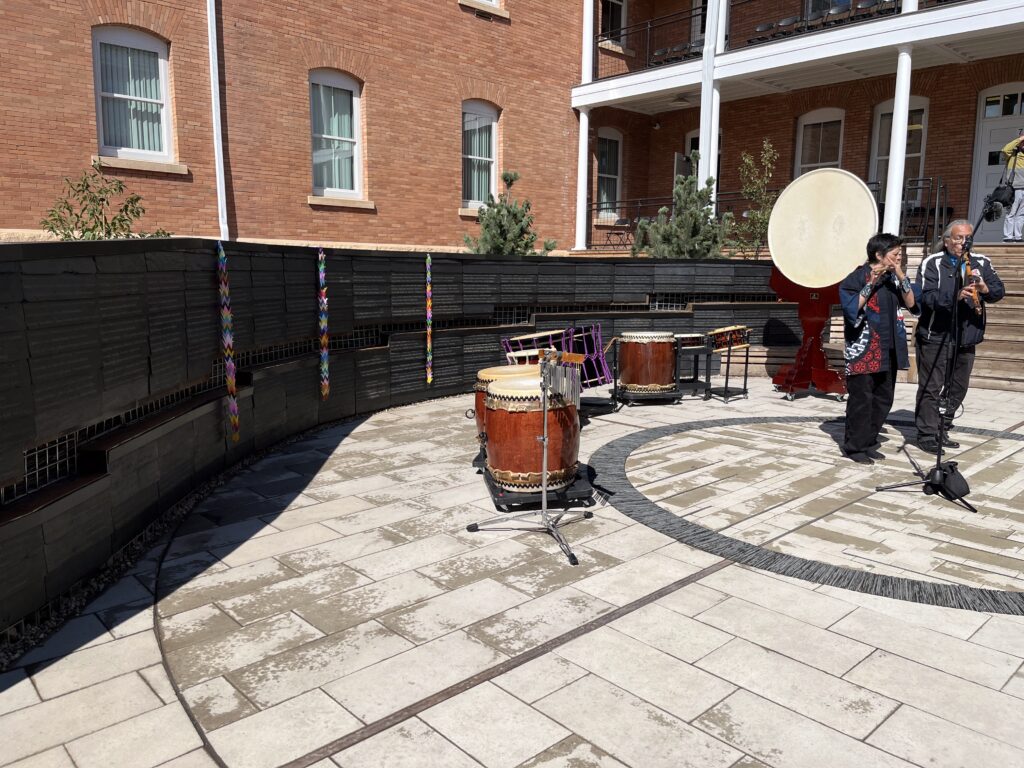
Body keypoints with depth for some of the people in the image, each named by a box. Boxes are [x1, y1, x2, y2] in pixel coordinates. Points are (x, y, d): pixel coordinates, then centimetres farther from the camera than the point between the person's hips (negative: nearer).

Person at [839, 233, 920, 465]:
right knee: (861, 399, -4)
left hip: (889, 350, 7)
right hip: (864, 351, -7)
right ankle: (854, 446, 6)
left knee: (883, 399, 10)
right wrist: (871, 283, -22)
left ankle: (869, 442, 21)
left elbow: (911, 303, 3)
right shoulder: (859, 277, -8)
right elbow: (851, 308, -18)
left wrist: (902, 277, -8)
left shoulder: (894, 277, 12)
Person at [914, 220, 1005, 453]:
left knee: (958, 388, 13)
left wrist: (985, 289, -21)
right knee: (931, 388, -3)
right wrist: (955, 296, -32)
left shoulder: (981, 262, 9)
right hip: (935, 337, -5)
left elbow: (999, 291, 1)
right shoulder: (932, 263, -5)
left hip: (966, 338, 6)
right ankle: (927, 435, 4)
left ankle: (941, 431, 26)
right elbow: (926, 297, -17)